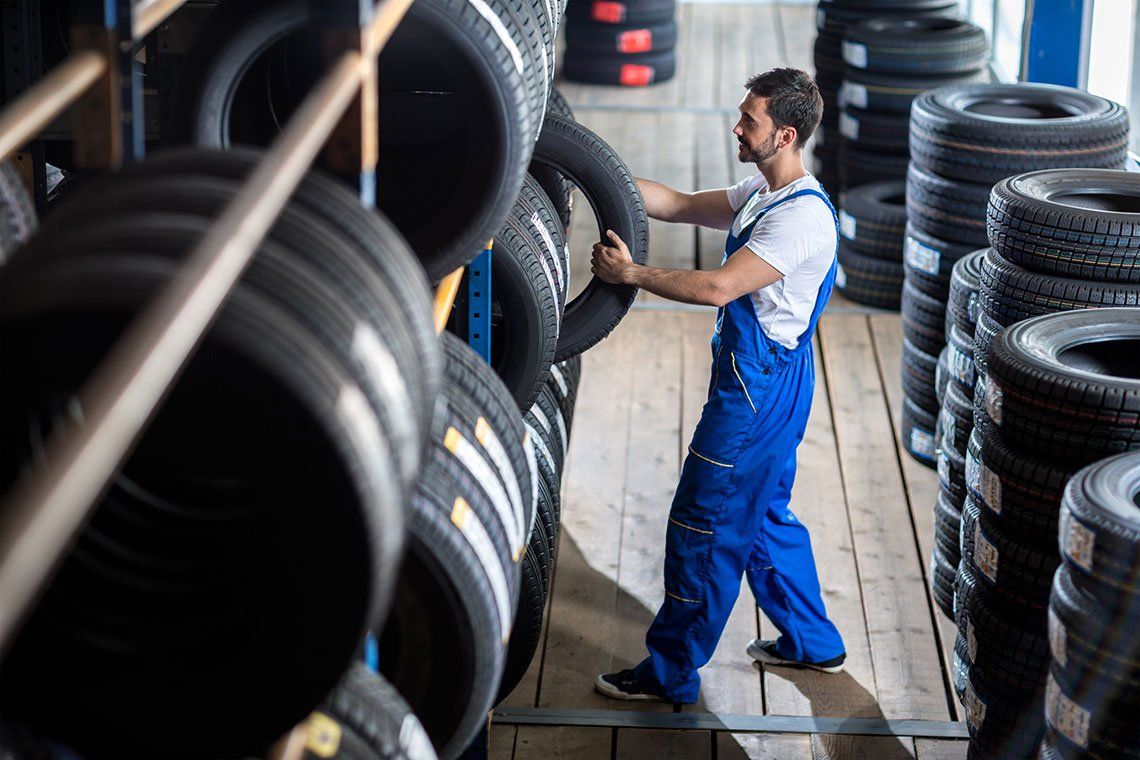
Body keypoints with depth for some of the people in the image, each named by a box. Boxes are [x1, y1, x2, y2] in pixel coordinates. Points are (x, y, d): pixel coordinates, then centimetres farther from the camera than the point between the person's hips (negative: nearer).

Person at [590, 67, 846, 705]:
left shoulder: (804, 217, -23)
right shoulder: (763, 195, 9)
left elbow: (717, 288, -28)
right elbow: (679, 205, 14)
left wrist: (630, 273, -20)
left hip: (759, 389, -10)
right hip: (763, 381, 10)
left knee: (704, 527, -2)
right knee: (765, 517, 22)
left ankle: (672, 673, 9)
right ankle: (812, 642, 36)